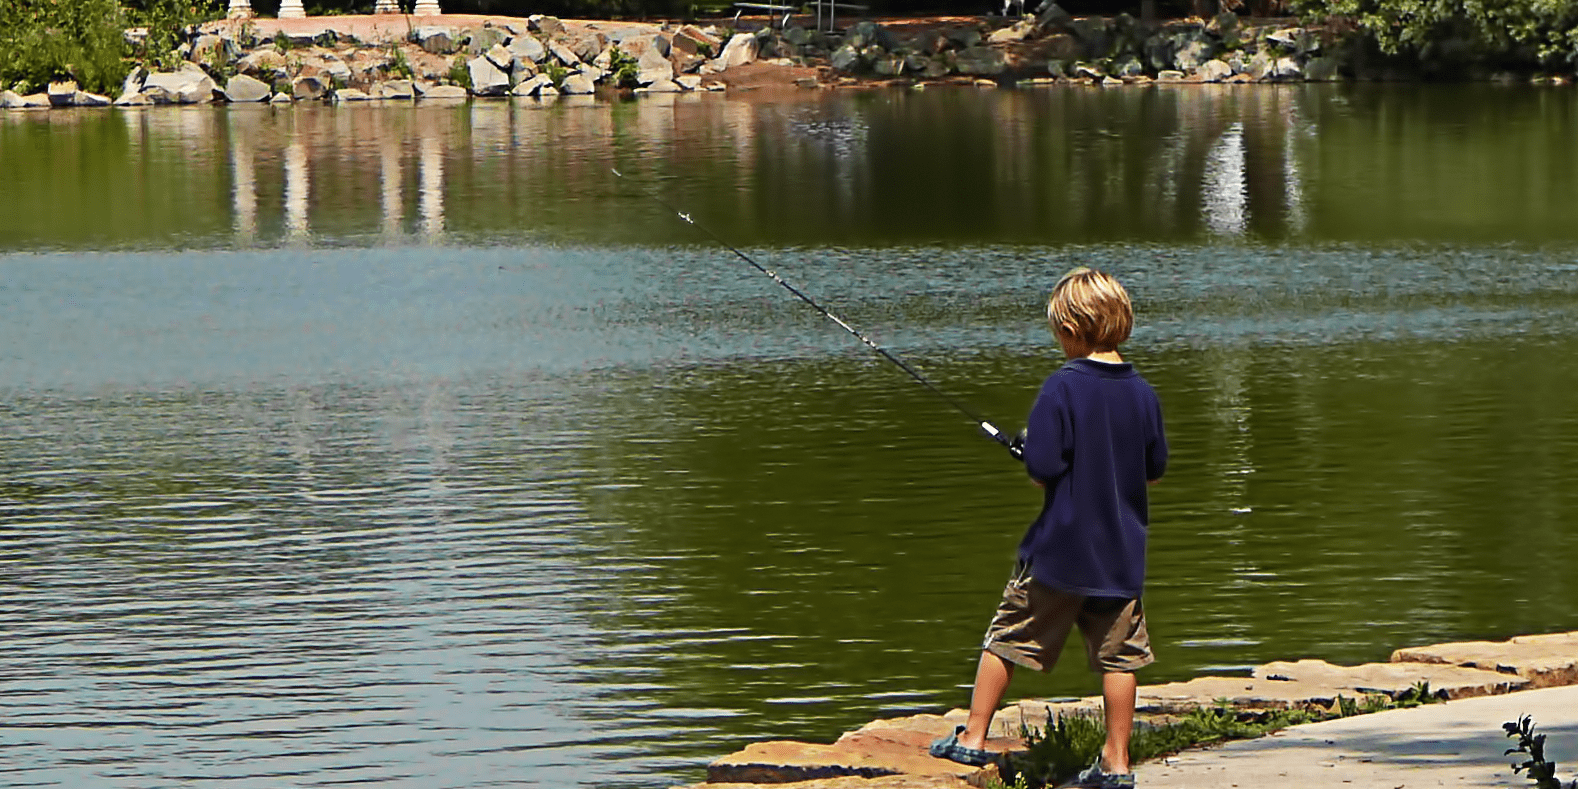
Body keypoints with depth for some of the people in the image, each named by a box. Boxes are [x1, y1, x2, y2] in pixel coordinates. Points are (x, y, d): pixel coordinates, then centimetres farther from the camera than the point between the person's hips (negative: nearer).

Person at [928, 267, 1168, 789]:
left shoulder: (1062, 388, -15)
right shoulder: (1142, 393, 0)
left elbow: (1042, 465, -19)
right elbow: (1155, 469, 10)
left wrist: (1050, 474, 3)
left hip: (1060, 548, -4)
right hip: (1121, 553, 4)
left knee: (1007, 637, 10)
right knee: (1117, 655, 7)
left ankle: (973, 737, 16)